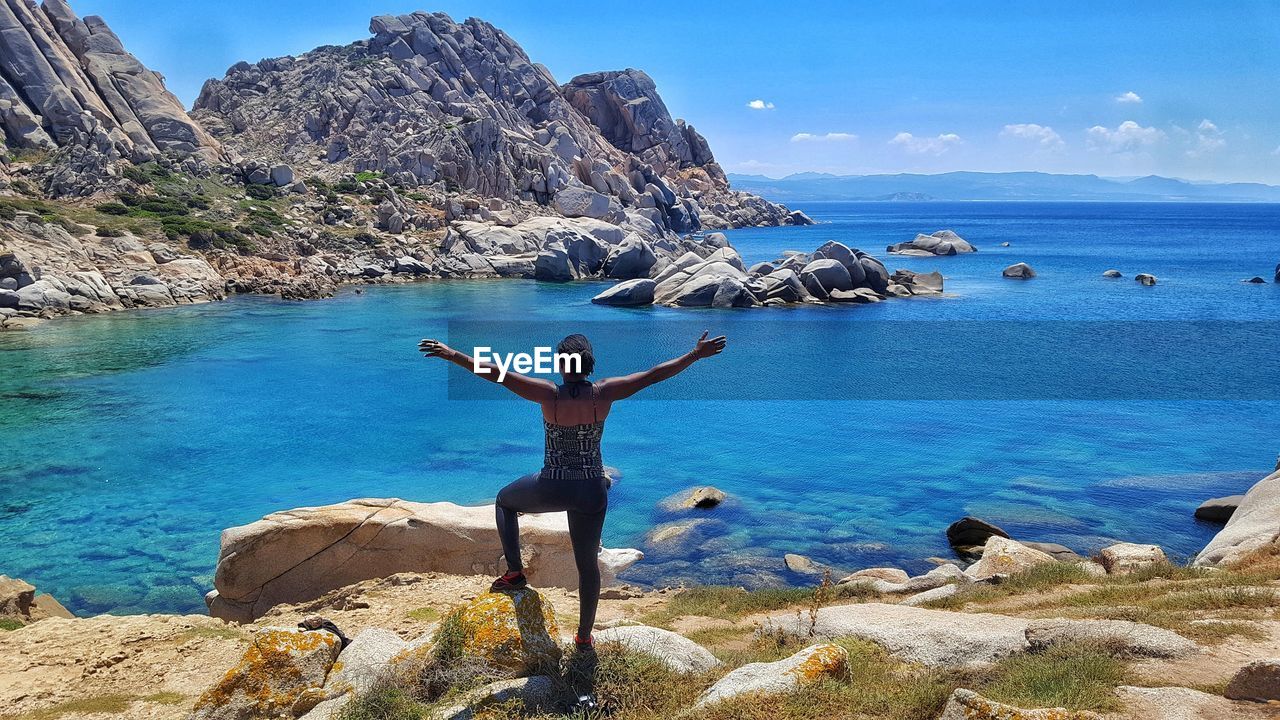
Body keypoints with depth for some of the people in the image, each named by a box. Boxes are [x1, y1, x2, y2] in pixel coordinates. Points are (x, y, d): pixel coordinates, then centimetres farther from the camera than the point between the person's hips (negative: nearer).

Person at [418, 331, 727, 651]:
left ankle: (515, 572, 24)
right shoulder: (603, 393, -10)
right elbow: (655, 374, -7)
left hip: (551, 489, -2)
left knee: (504, 501, 31)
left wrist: (451, 354, -9)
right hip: (591, 494, 2)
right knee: (587, 565, 19)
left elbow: (495, 373, -14)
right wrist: (696, 355, 1)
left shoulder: (549, 394, -14)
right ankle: (584, 636, 31)